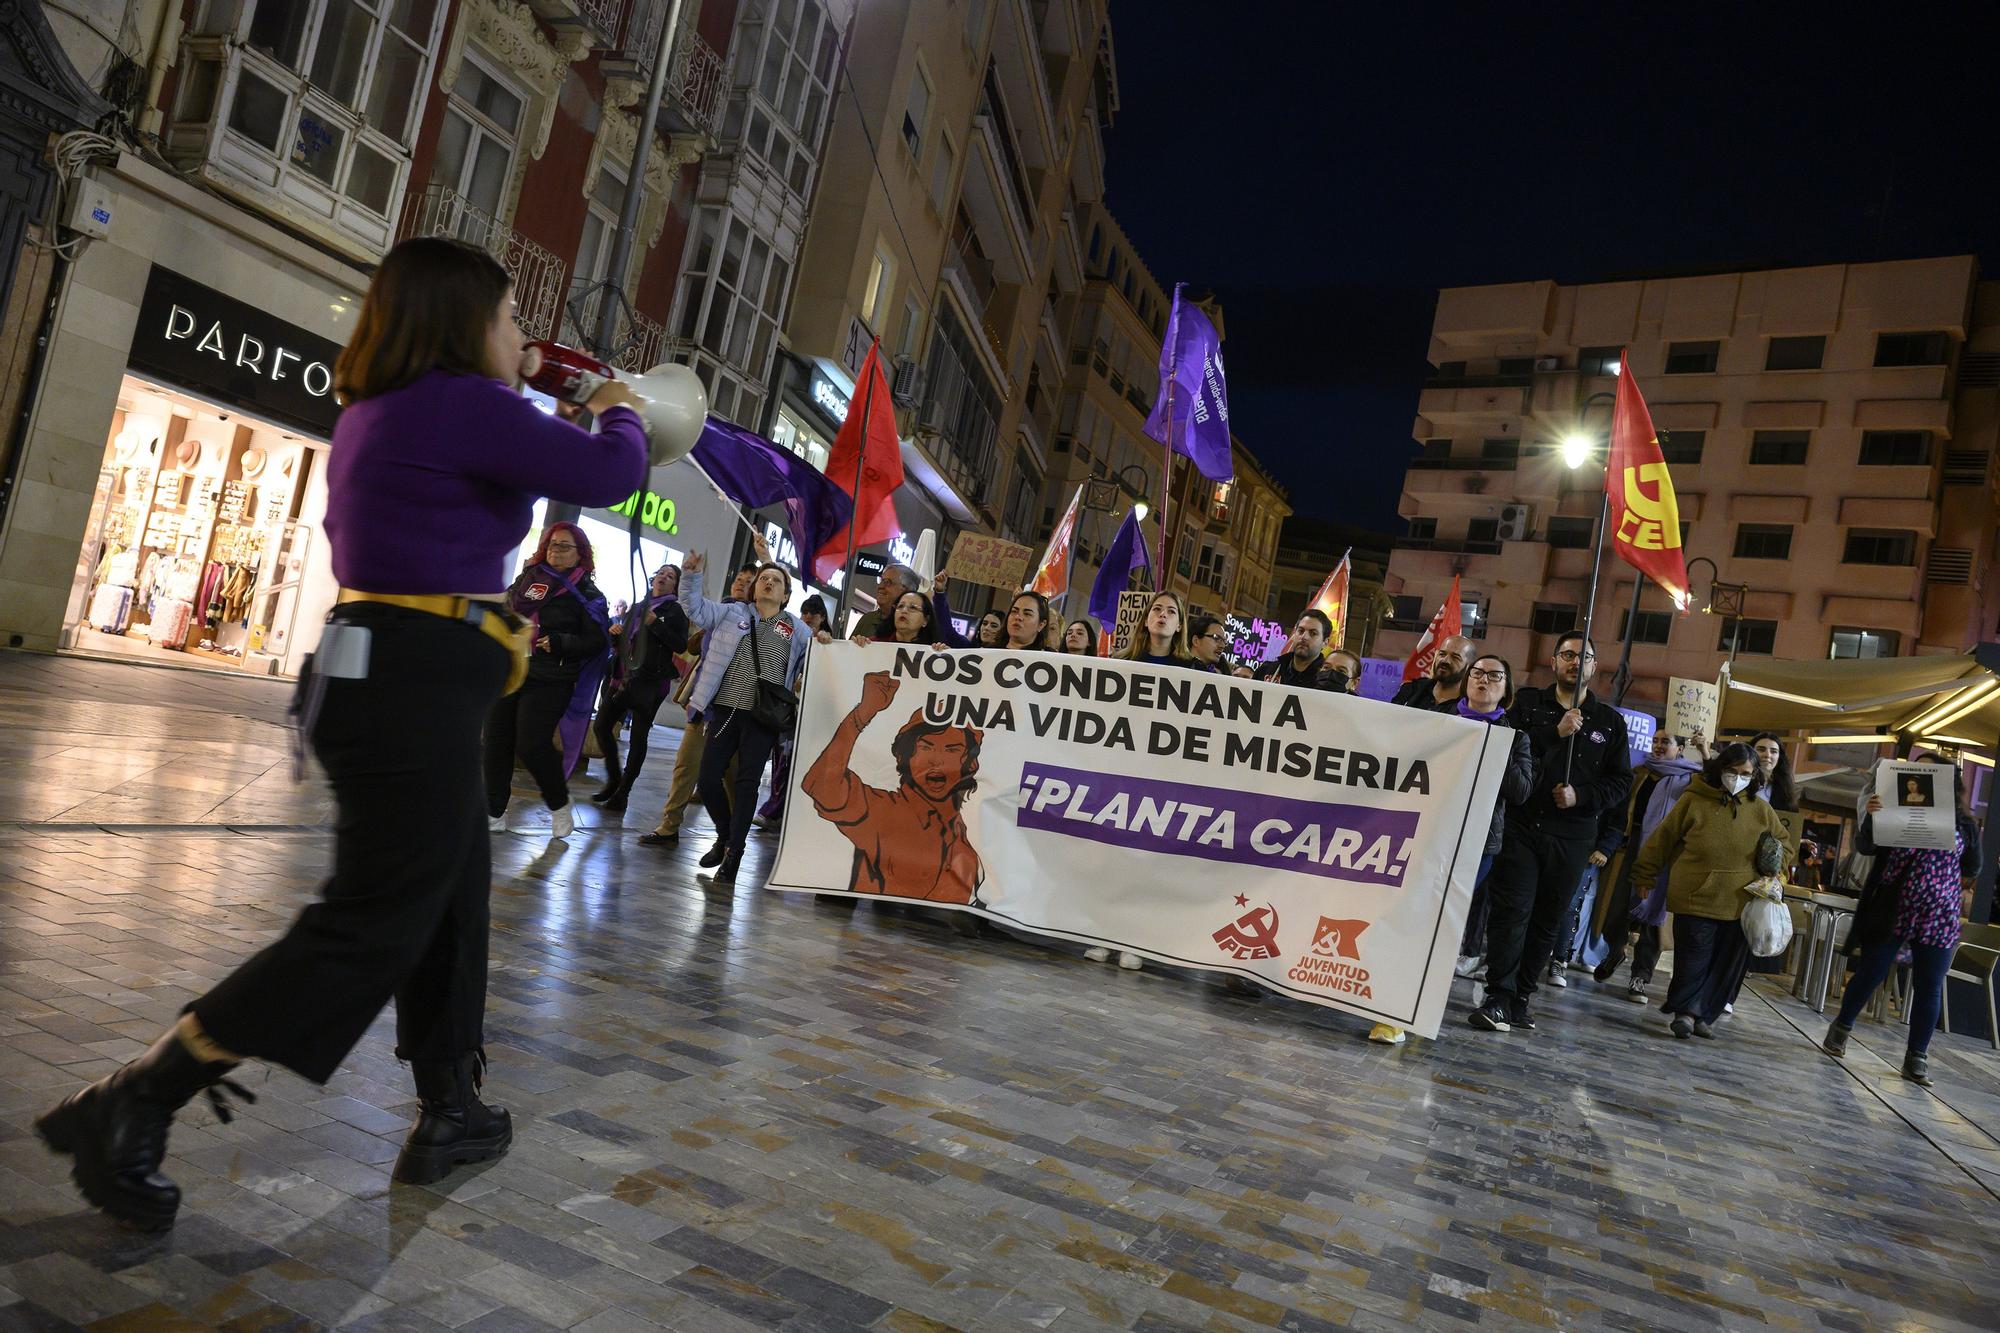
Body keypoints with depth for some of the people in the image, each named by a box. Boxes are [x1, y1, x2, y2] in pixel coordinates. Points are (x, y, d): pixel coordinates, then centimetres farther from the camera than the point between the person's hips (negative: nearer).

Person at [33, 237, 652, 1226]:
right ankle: (129, 1109, 5)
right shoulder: (462, 404, -14)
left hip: (378, 675, 11)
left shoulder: (377, 412, 15)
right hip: (417, 691, -11)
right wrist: (621, 414, 8)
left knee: (451, 900, 16)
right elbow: (606, 477, -14)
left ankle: (450, 1110, 27)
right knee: (371, 929, -3)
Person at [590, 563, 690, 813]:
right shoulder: (636, 608, 18)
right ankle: (613, 779, 19)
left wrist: (655, 624, -17)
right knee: (602, 726, 2)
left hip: (650, 682, -6)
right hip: (624, 678, 6)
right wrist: (615, 633, 4)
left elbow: (681, 646, -11)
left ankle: (622, 793, 6)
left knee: (638, 737, -2)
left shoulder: (675, 610, 1)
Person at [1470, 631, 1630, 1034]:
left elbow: (1620, 781, 9)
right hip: (1521, 824, -2)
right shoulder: (1528, 703, 6)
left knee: (1548, 920, 7)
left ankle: (1521, 996, 16)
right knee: (1511, 911, -9)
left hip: (1571, 835, 2)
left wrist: (1581, 796, -8)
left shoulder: (1609, 721, 11)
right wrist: (1555, 734, -18)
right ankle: (1498, 997, -6)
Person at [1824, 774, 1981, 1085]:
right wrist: (1870, 817, -24)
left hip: (1938, 920, 2)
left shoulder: (1964, 826, 5)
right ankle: (1841, 1029, 26)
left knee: (1929, 989, 5)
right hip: (1891, 914, -2)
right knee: (1869, 975, 6)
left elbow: (1972, 868, 9)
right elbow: (1865, 848, -6)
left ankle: (1916, 1058, 15)